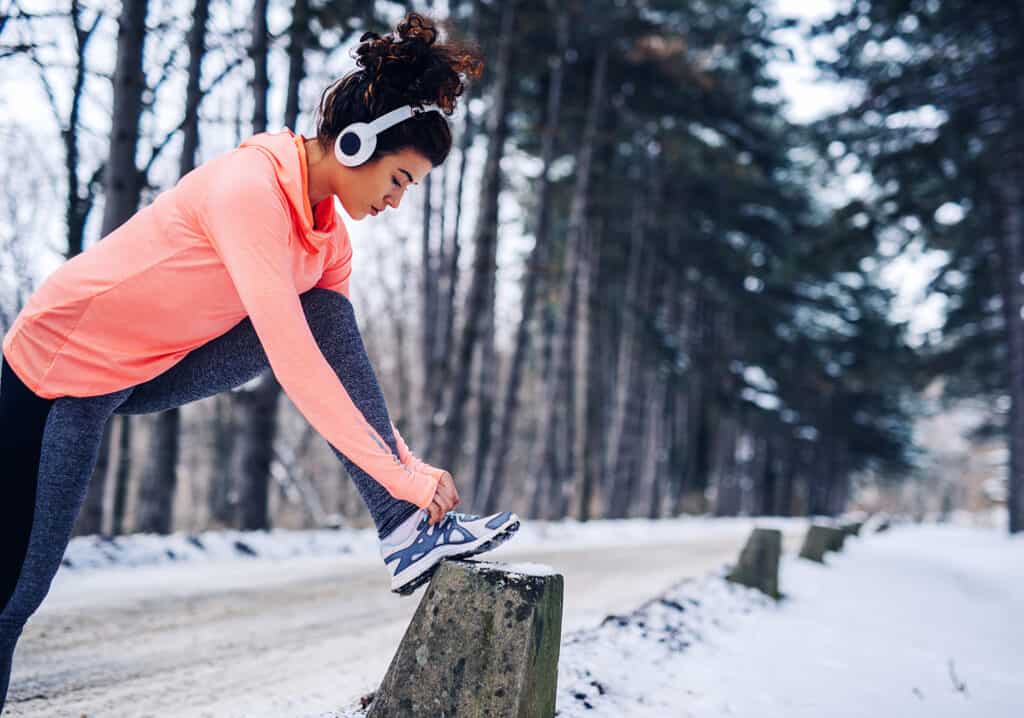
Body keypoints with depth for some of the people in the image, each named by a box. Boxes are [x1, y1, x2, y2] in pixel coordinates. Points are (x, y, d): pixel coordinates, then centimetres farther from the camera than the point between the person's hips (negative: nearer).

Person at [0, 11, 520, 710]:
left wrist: (411, 466, -6)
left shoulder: (328, 234, -2)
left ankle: (408, 531, -18)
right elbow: (292, 362, -35)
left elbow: (342, 359, 2)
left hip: (155, 370, 7)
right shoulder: (250, 187, -29)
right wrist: (401, 474, -32)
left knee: (326, 314, -13)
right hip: (60, 369, -7)